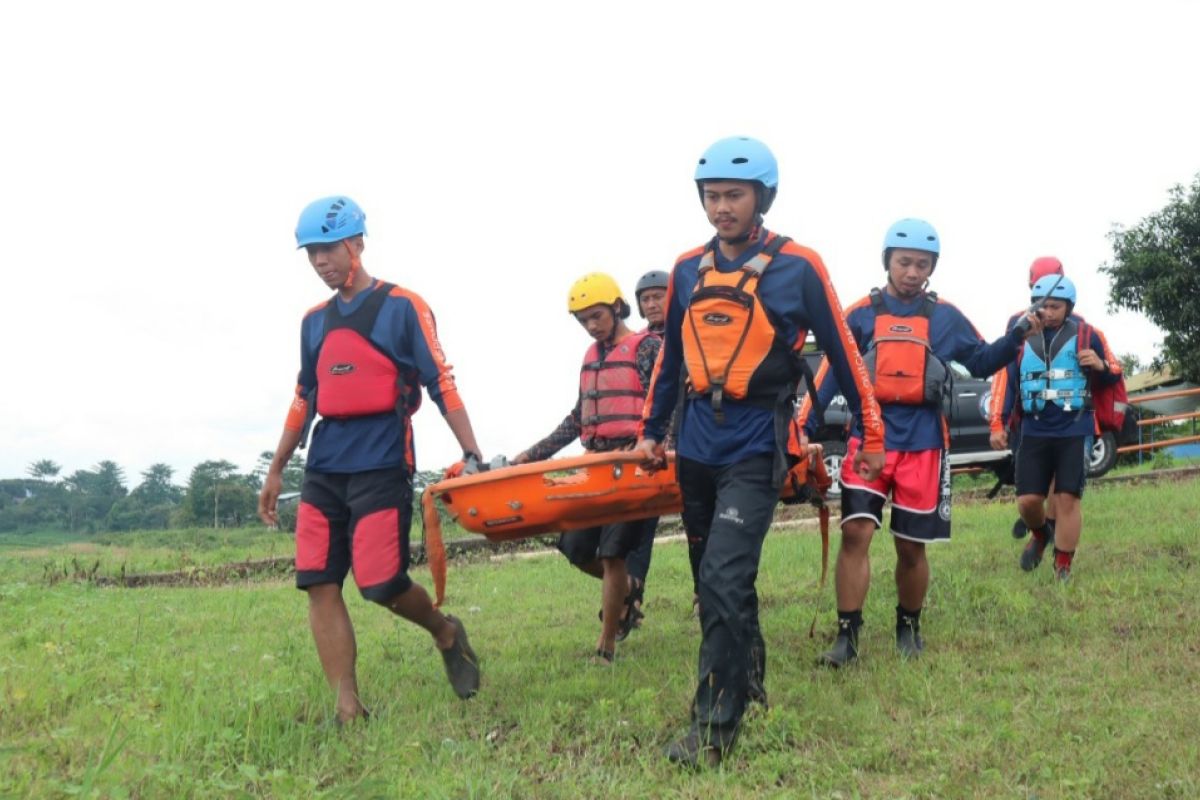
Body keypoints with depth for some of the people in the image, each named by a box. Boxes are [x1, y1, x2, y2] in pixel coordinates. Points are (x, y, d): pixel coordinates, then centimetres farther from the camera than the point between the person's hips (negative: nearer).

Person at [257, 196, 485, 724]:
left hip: (381, 466, -6)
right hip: (324, 469, 6)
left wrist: (472, 453, -11)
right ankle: (348, 709, 2)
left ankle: (446, 633, 21)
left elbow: (441, 384, -4)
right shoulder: (315, 321, 17)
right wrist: (276, 470, 23)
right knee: (319, 584, -3)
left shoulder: (402, 307, 0)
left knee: (381, 583, -11)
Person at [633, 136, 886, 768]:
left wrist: (872, 436, 5)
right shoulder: (688, 270, 6)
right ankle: (747, 681, 36)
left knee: (724, 581, -15)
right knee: (718, 581, 15)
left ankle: (715, 725, -5)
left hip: (755, 448, -5)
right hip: (697, 447, 6)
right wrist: (651, 430, 21)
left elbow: (843, 354, 1)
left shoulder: (797, 268, -7)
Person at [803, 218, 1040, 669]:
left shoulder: (945, 317, 7)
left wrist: (1015, 338, -4)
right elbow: (833, 374, 6)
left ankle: (908, 627, 29)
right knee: (855, 532, -13)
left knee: (911, 545, 8)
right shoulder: (862, 314, 5)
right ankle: (847, 635, -6)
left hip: (922, 445, 1)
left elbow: (980, 363, 13)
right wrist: (805, 425, -1)